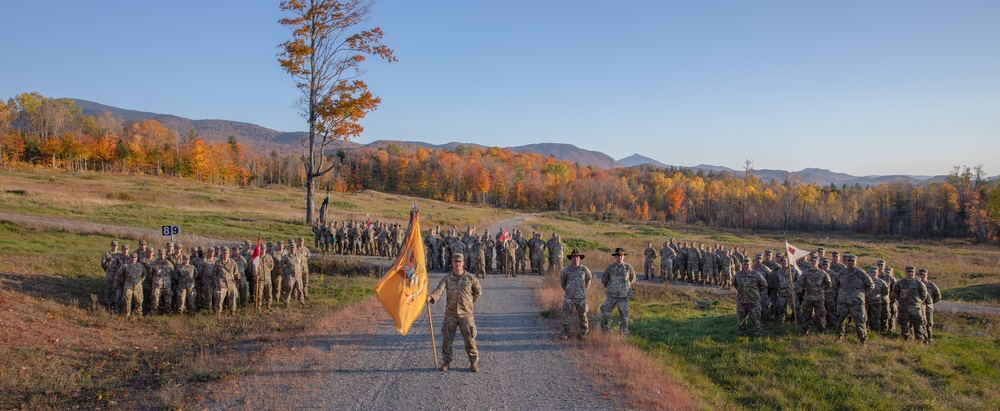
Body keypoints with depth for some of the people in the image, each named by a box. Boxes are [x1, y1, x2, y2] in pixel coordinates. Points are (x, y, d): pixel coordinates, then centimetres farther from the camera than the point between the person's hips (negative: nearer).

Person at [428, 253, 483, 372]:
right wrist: (431, 297, -33)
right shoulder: (447, 279, 3)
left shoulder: (470, 278, 3)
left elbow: (479, 292, 16)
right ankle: (446, 362, 21)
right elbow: (439, 290, -14)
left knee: (470, 339, -2)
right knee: (446, 339, 5)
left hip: (466, 314, -1)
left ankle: (474, 362, 13)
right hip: (450, 314, 1)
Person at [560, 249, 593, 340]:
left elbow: (589, 277, 17)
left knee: (583, 315, 7)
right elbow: (562, 281, 14)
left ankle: (583, 332, 25)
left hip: (581, 297, 0)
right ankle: (565, 333, 10)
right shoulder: (566, 270, -5)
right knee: (566, 315, -2)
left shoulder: (584, 269, -4)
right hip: (569, 297, 0)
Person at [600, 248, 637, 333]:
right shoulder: (610, 267, -5)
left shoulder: (628, 267, -4)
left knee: (624, 314, 5)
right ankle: (603, 331, 13)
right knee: (605, 313, -3)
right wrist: (610, 287, 9)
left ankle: (624, 332, 20)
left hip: (623, 296, 0)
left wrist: (627, 288, 10)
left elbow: (632, 279, 13)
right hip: (611, 295, 0)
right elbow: (604, 278, 10)